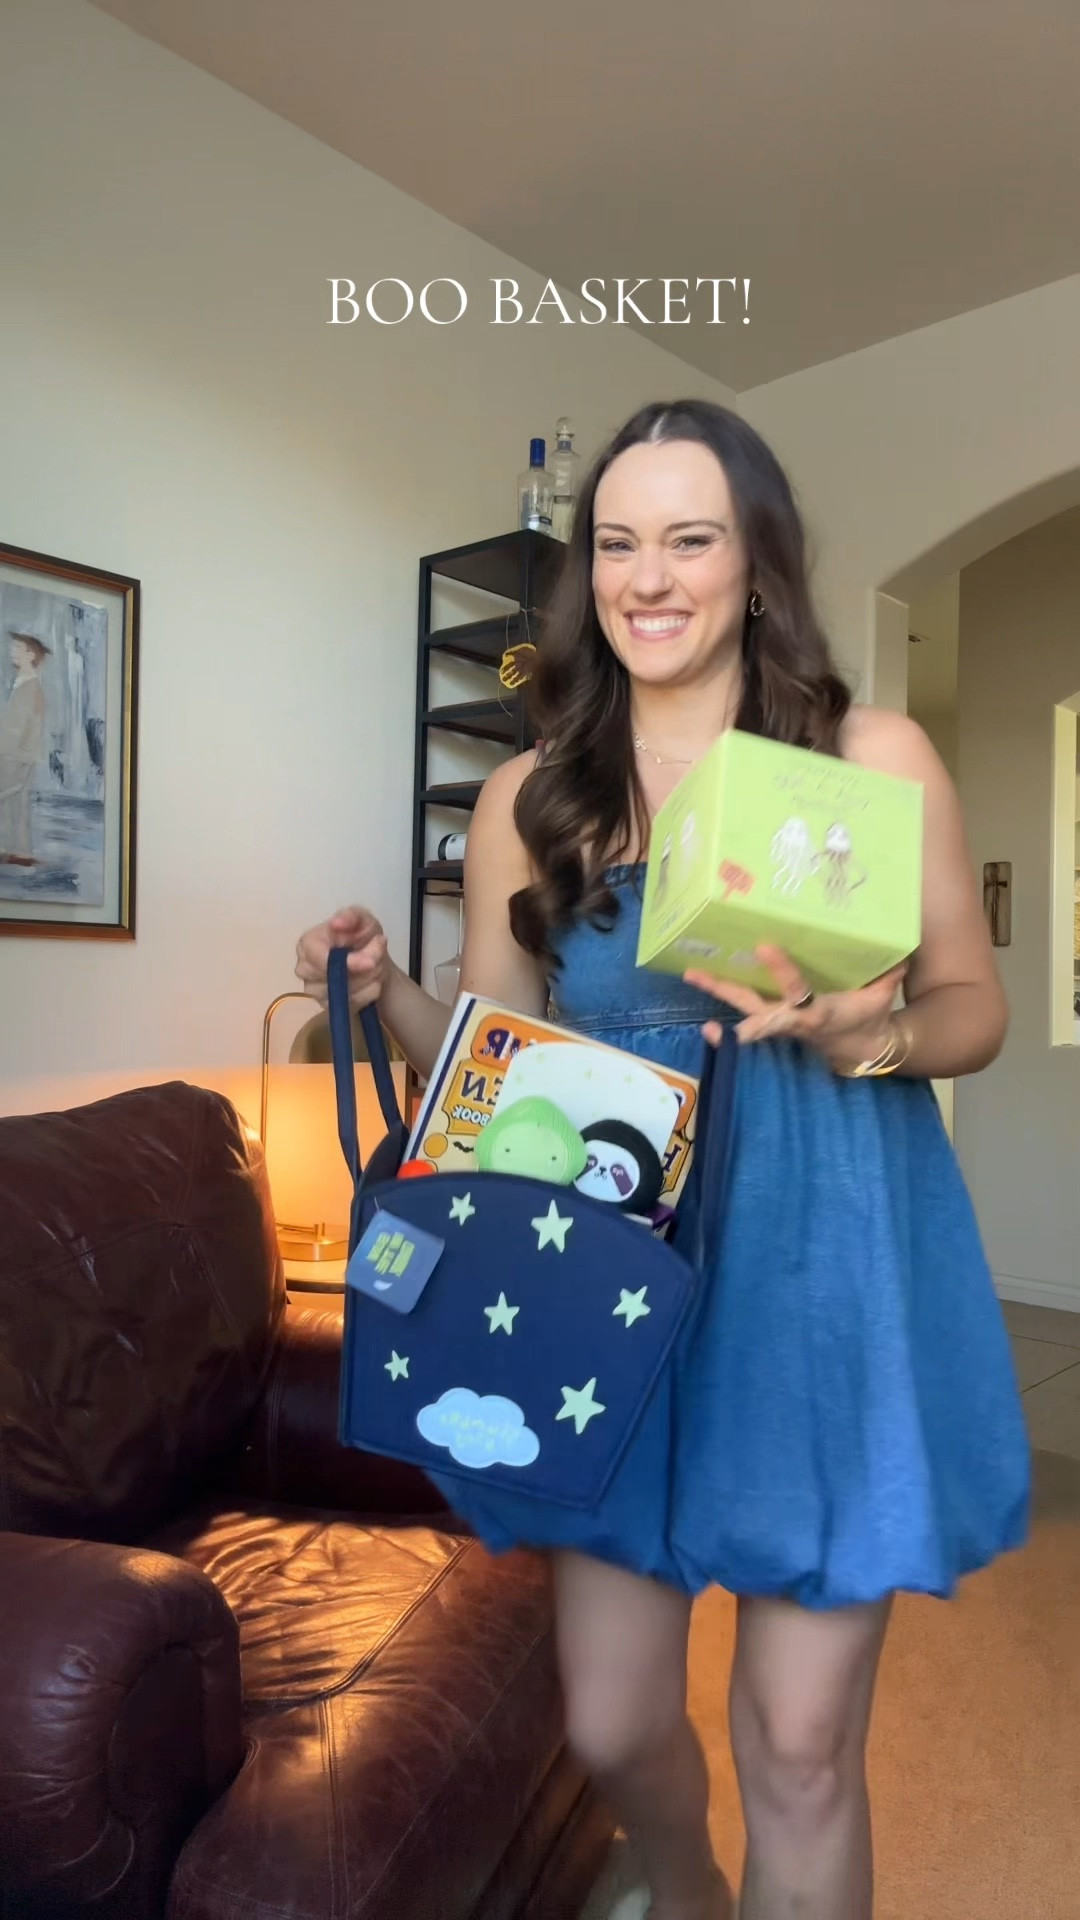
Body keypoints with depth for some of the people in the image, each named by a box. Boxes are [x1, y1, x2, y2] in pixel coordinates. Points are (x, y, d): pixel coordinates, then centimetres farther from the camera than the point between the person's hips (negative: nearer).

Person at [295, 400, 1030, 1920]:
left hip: (825, 1274, -2)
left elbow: (976, 1008, 2)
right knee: (611, 1728, 14)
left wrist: (859, 1029, -19)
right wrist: (384, 994, -12)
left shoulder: (874, 755, -2)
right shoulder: (531, 801, 4)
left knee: (797, 1746, 5)